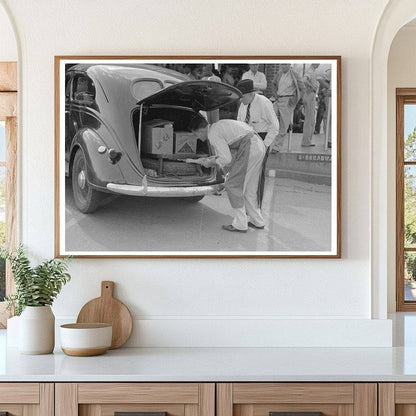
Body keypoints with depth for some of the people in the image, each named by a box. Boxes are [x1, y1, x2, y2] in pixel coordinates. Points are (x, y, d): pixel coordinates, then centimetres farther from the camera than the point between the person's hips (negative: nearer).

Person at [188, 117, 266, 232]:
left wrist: (210, 163, 5)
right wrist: (212, 160, 26)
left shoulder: (213, 135, -8)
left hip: (249, 149, -10)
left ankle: (240, 224, 2)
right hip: (259, 145, 10)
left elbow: (226, 159, -10)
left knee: (232, 185, 0)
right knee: (248, 187, 19)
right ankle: (257, 221, 26)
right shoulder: (217, 126, 22)